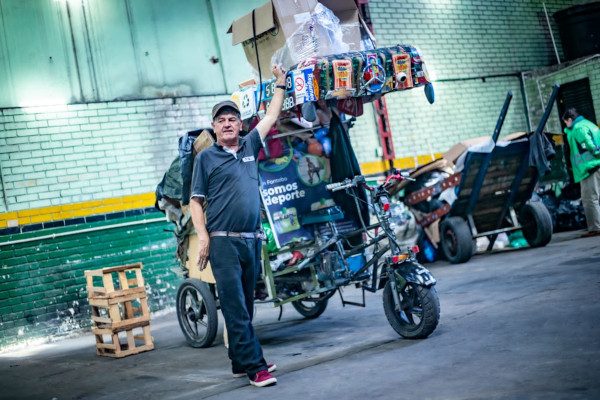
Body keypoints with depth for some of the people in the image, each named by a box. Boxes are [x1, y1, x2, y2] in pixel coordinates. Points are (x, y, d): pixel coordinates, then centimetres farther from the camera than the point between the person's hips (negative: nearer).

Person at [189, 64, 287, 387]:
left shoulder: (249, 147, 15)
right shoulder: (205, 158, 3)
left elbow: (271, 117, 24)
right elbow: (195, 202, 1)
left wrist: (280, 84, 26)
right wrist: (203, 237, -9)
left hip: (252, 240, 5)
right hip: (223, 241, -5)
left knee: (245, 306, 11)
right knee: (235, 307, -8)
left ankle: (240, 362, 21)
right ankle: (255, 366, -8)